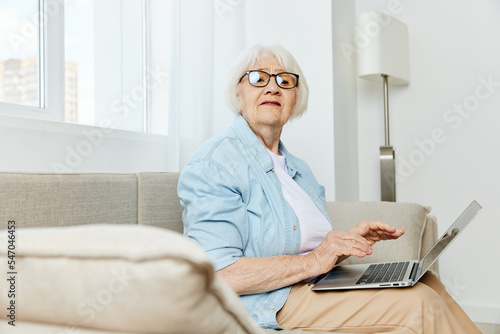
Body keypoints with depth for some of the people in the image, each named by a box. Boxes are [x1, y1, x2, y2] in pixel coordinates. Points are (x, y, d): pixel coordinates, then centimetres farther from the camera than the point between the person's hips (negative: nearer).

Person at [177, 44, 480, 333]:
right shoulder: (214, 162, -12)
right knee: (416, 303, -19)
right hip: (267, 305, -8)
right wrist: (311, 262, -21)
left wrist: (348, 239, 2)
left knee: (425, 283, -10)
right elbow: (218, 274, -22)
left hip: (316, 286, 9)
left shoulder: (298, 167, 18)